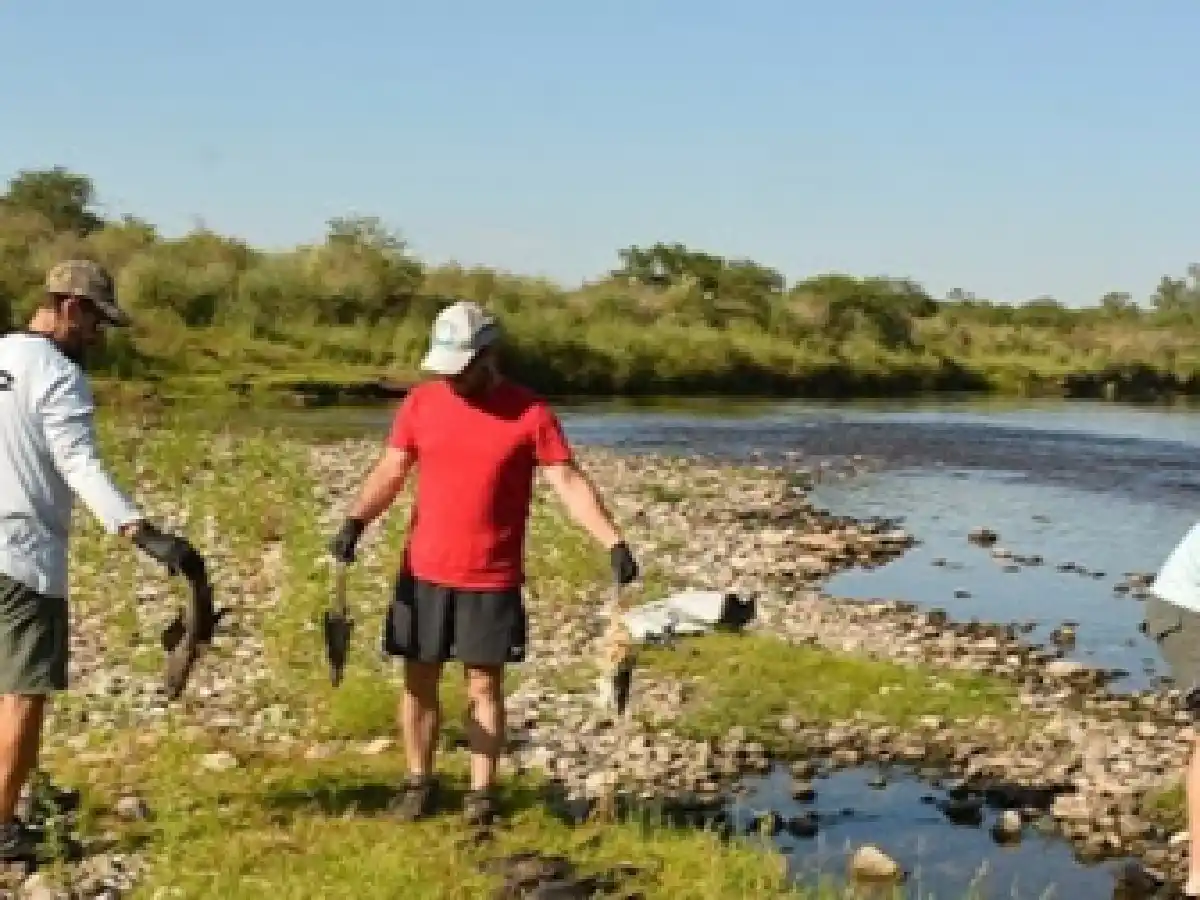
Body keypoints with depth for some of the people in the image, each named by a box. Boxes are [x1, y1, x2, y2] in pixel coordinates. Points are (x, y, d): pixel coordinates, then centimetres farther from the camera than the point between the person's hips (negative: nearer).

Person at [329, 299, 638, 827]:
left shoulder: (529, 412, -8)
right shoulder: (421, 402, 1)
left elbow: (569, 482, -10)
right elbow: (391, 470, 2)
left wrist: (613, 543, -21)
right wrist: (356, 521, -15)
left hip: (492, 580, -3)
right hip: (423, 572, 3)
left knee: (484, 686, 5)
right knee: (419, 681, 10)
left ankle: (482, 793, 16)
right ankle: (419, 782, 25)